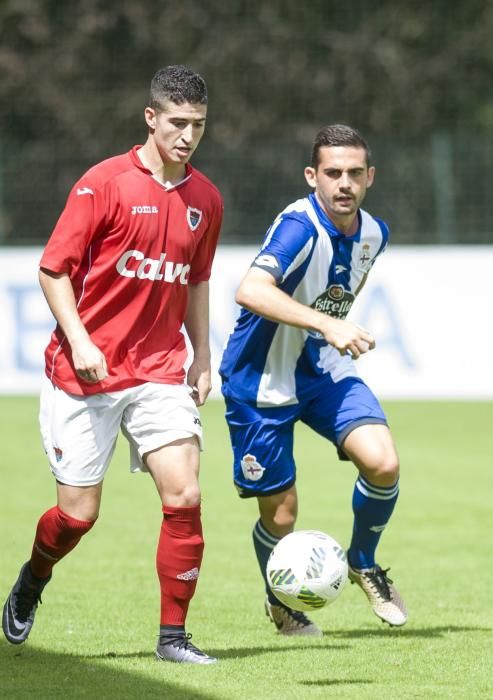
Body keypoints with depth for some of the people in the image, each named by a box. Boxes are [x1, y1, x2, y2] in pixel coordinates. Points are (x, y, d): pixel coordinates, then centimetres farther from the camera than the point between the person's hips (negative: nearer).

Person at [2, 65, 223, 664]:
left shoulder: (204, 199, 7)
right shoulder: (105, 183, -9)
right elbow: (53, 269, -7)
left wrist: (201, 355, 14)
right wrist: (79, 340, -17)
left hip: (160, 373, 4)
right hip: (87, 371, -4)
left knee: (184, 495, -13)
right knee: (78, 514, -1)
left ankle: (173, 636, -2)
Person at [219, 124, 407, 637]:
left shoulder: (372, 234, -2)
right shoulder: (300, 226, -25)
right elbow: (251, 291, -41)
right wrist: (327, 325, -45)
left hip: (324, 372, 6)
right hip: (263, 382, -6)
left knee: (383, 463, -17)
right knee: (280, 515, 1)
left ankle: (363, 564, 11)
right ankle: (281, 603, 32)